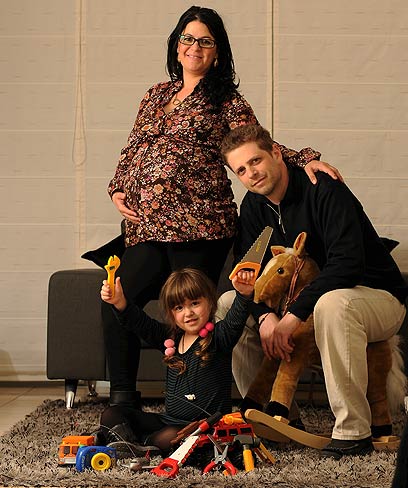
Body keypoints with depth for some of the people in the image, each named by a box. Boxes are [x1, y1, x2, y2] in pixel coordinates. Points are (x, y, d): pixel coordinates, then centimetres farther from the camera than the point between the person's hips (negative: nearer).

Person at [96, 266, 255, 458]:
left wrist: (244, 295, -46)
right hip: (169, 420, 7)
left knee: (172, 437, -40)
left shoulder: (217, 338, -7)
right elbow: (140, 322, 5)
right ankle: (125, 441, -26)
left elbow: (234, 323, -26)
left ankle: (140, 442, -16)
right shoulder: (171, 338, 11)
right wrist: (119, 303, -14)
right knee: (111, 415, 1)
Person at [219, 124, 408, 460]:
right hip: (306, 300, 7)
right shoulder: (254, 205, 2)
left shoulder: (325, 190, -22)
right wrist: (266, 316, -22)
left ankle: (354, 432, -33)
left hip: (380, 298, -7)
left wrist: (294, 317, -36)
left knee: (332, 304, -41)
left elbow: (347, 262, -32)